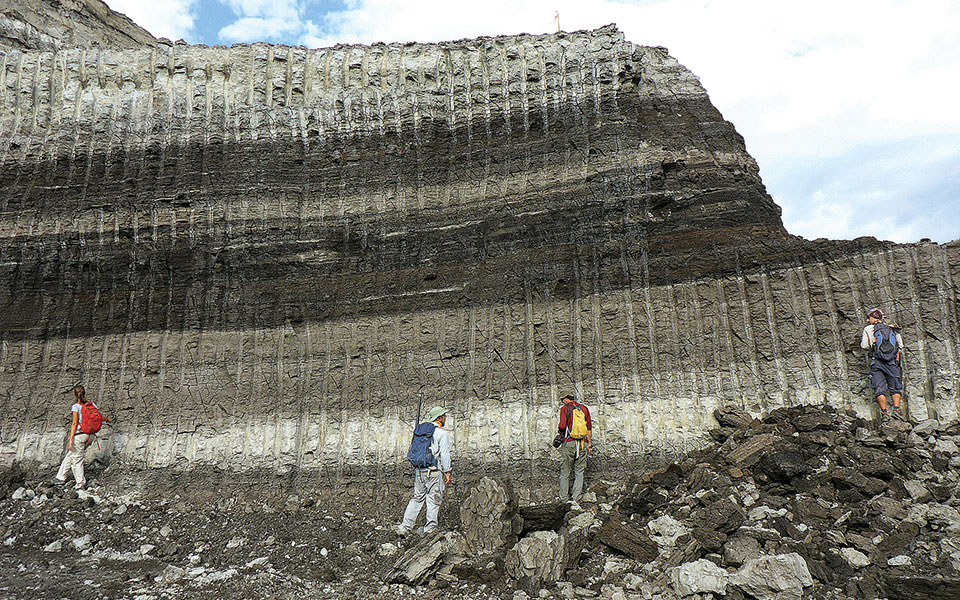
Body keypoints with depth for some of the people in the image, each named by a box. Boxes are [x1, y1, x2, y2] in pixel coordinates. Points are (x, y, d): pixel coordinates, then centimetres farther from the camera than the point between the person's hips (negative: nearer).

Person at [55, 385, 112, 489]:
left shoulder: (76, 406, -10)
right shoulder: (91, 404, 5)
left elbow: (75, 423, -14)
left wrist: (71, 439, -14)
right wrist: (108, 419, 35)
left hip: (79, 435, -6)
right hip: (90, 435, 6)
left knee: (77, 460, 6)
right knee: (70, 455, 23)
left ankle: (81, 484, 9)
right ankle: (61, 477, 30)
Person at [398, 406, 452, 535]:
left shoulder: (419, 430, 11)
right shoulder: (441, 433, -9)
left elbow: (412, 450, 15)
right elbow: (445, 454, -11)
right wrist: (447, 472, -5)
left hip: (418, 471, 6)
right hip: (434, 472, -6)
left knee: (417, 498, 15)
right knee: (434, 499, 4)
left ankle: (405, 526, 14)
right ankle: (430, 528, 7)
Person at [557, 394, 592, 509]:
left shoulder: (565, 408, -5)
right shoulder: (584, 408, 9)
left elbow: (562, 426, -15)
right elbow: (589, 427, 10)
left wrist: (560, 431, 7)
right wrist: (589, 443, 17)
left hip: (569, 443, -3)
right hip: (583, 444, 3)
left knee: (565, 473, 7)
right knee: (579, 473, 7)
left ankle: (564, 500, 10)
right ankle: (575, 499, 0)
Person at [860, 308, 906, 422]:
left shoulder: (868, 329, 4)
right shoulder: (891, 328, 14)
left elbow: (865, 346, 2)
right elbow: (901, 345, 18)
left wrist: (861, 340, 21)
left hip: (877, 362, -2)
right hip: (892, 362, 2)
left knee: (880, 389, -2)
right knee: (895, 388, 11)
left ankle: (884, 413, -10)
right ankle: (897, 409, -4)